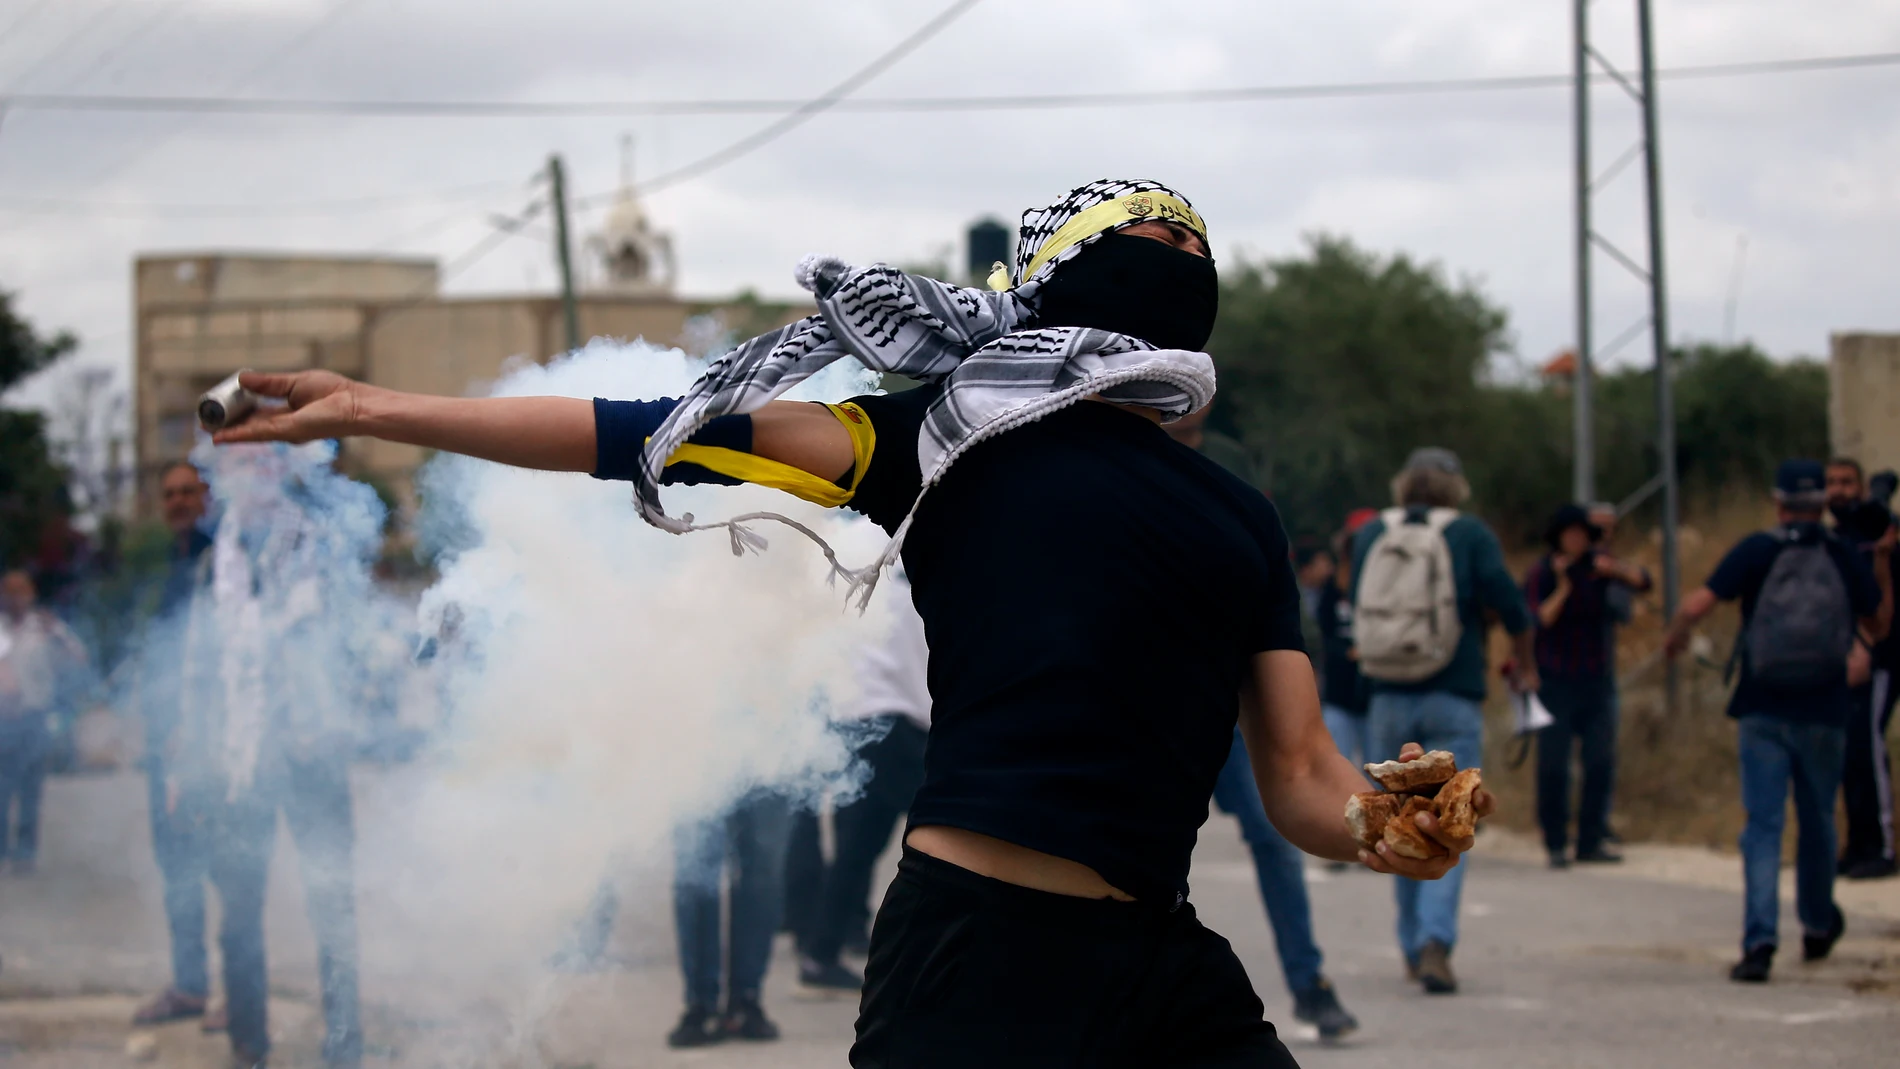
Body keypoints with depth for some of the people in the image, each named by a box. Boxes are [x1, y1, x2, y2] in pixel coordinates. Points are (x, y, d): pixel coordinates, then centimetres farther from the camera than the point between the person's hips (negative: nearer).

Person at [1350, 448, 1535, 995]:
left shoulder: (1370, 534, 5)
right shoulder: (1470, 533, -3)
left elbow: (1357, 608, 12)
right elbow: (1509, 601, -9)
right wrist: (1524, 662, 8)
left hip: (1389, 701, 3)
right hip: (1453, 701, -3)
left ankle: (1413, 947, 18)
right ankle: (1435, 942, -19)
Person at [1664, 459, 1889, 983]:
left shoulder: (1756, 552, -6)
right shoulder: (1845, 560, -1)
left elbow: (1695, 606, -13)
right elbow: (1878, 626, 8)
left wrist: (1674, 637, 8)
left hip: (1762, 713, -1)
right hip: (1824, 714, 2)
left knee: (1763, 824, -2)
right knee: (1817, 820, 19)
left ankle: (1759, 940, -15)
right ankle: (1818, 925, 36)